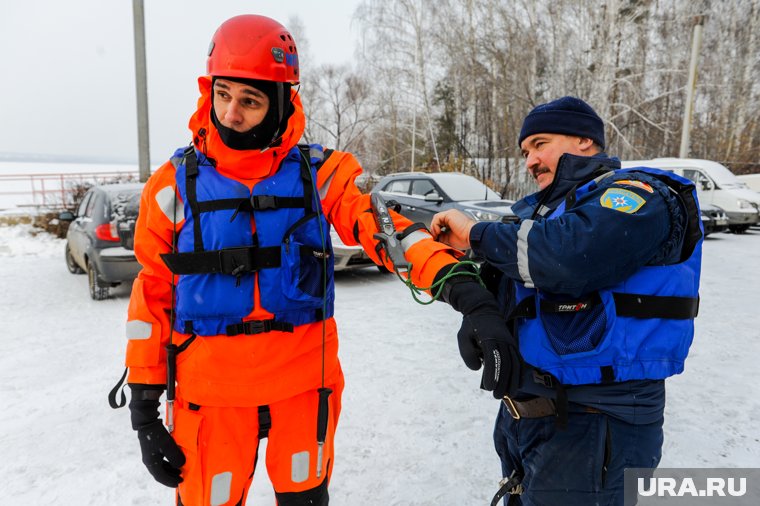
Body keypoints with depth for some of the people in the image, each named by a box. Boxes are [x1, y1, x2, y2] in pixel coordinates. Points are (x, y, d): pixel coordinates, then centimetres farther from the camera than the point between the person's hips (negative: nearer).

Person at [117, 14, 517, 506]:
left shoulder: (322, 174, -5)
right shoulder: (176, 183, -2)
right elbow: (152, 296, 2)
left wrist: (466, 291, -36)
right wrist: (143, 402, 3)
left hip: (305, 382, 0)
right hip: (210, 391, 0)